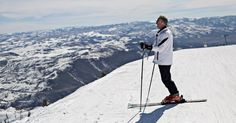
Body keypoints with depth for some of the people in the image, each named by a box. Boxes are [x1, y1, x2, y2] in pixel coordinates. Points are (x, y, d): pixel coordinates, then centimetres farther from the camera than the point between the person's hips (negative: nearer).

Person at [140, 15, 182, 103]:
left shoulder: (166, 33, -18)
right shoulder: (161, 33, 14)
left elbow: (160, 48, -25)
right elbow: (156, 45, 17)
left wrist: (148, 47, -28)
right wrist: (147, 46, 2)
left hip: (165, 61, -10)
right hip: (161, 60, 10)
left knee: (166, 79, -2)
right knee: (165, 79, 15)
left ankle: (175, 95, 10)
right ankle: (173, 94, 25)